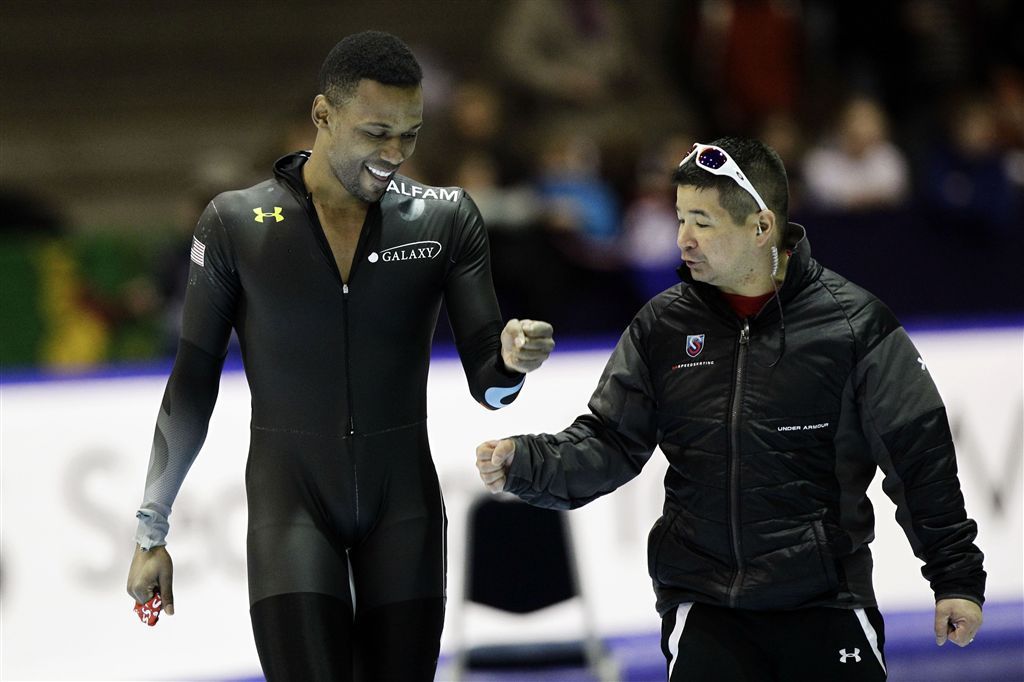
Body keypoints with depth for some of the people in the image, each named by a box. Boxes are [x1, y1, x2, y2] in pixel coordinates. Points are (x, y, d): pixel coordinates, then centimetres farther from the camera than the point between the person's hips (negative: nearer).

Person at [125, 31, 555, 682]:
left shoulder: (447, 219, 0)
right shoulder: (237, 224, -3)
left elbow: (486, 383, -2)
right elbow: (193, 384, 2)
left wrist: (512, 360, -26)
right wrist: (151, 530, 3)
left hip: (403, 498, 2)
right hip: (289, 499, -2)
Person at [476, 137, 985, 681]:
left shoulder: (853, 324, -6)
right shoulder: (663, 326, 3)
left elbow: (920, 453, -3)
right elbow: (610, 443, 5)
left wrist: (956, 576, -2)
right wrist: (527, 463, -14)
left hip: (826, 605, -2)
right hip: (703, 604, 2)